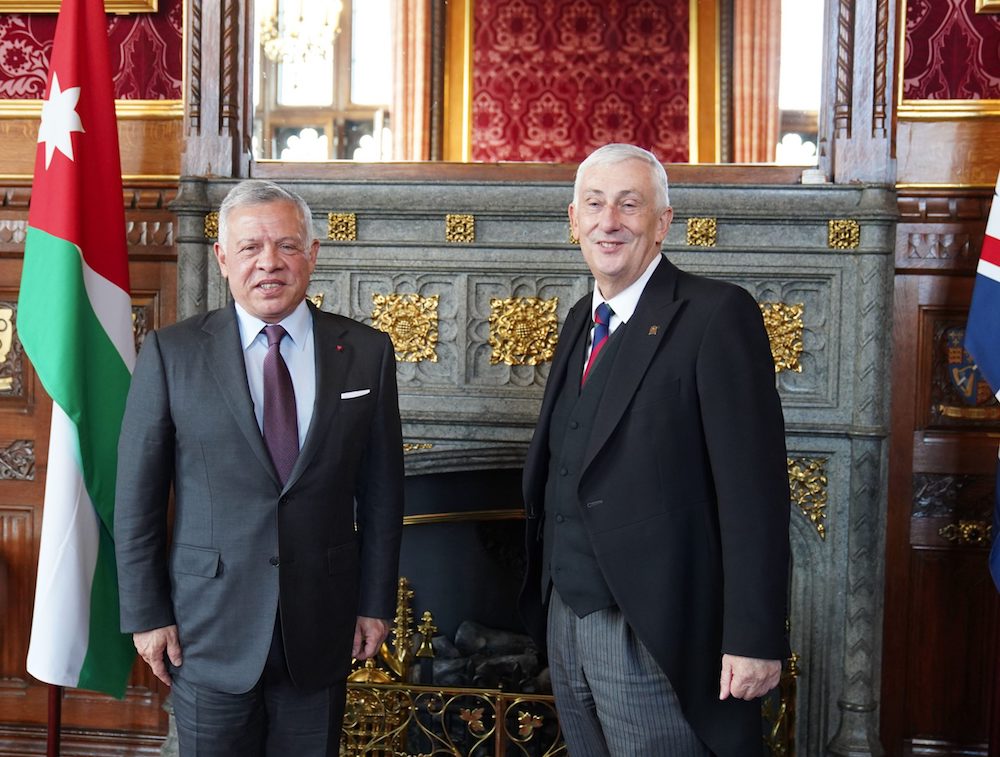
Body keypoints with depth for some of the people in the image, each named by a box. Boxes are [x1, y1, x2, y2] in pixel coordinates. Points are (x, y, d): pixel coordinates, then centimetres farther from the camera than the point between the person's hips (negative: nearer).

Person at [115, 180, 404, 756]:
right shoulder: (171, 354, -4)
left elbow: (381, 492, 4)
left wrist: (377, 602, 4)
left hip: (322, 625, 1)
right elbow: (137, 498, -1)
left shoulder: (366, 353, 0)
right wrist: (146, 614, -2)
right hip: (208, 627, -1)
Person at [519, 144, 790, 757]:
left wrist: (754, 637, -19)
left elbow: (754, 487, -16)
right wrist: (550, 597, 12)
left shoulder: (717, 314, -12)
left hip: (653, 633, -7)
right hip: (566, 617, 7)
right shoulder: (582, 320, 13)